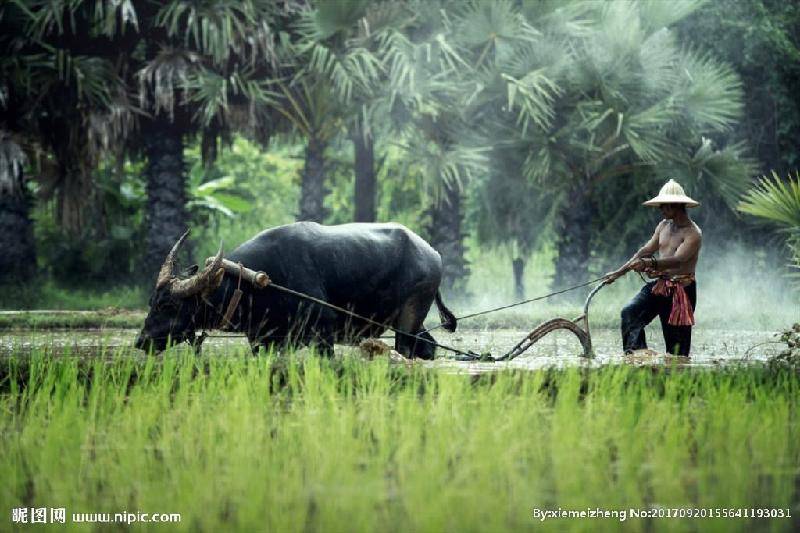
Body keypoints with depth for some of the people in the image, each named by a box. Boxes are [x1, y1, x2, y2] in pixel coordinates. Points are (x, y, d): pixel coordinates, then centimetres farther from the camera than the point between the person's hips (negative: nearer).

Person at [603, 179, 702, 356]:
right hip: (659, 285, 7)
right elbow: (646, 250, 15)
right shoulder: (664, 226, 11)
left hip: (681, 289, -7)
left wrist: (650, 263, -43)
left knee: (677, 346, -4)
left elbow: (677, 260, -27)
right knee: (629, 312, -17)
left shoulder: (693, 233, -13)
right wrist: (619, 272, 8)